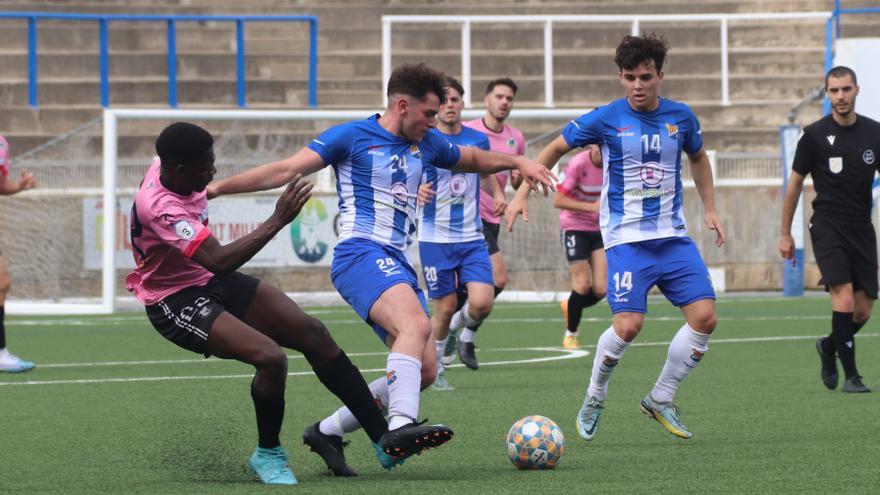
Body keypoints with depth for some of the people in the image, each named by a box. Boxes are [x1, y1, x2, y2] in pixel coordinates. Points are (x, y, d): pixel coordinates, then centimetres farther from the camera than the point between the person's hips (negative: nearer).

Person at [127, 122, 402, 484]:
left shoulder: (169, 167, -7)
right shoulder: (159, 207, -34)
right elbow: (219, 261, -41)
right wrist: (277, 221, -43)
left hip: (210, 280, 9)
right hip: (175, 302, -9)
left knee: (313, 333, -2)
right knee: (270, 357, -28)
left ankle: (384, 437, 2)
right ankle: (268, 455, 0)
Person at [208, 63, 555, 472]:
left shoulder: (426, 146, 20)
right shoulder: (352, 137, -1)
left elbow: (474, 159, 39)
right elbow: (287, 170, -4)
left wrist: (518, 162, 24)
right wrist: (216, 188, -10)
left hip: (397, 264, 9)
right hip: (360, 254, -9)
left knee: (425, 370, 2)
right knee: (416, 324, -33)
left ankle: (329, 430, 10)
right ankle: (401, 427, -48)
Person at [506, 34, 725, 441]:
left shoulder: (680, 117, 4)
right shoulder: (606, 119, -7)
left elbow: (698, 157, 25)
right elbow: (555, 149, 6)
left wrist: (709, 209, 19)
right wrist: (522, 194, 0)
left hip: (673, 236, 4)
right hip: (626, 237, -4)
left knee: (704, 316, -8)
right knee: (629, 323, -19)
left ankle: (661, 400, 10)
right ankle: (594, 399, 7)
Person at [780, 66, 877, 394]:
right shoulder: (815, 135, -4)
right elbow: (794, 185, 4)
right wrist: (785, 234, 5)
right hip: (828, 227, -4)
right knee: (844, 299, -19)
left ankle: (829, 347, 34)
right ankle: (851, 376, -11)